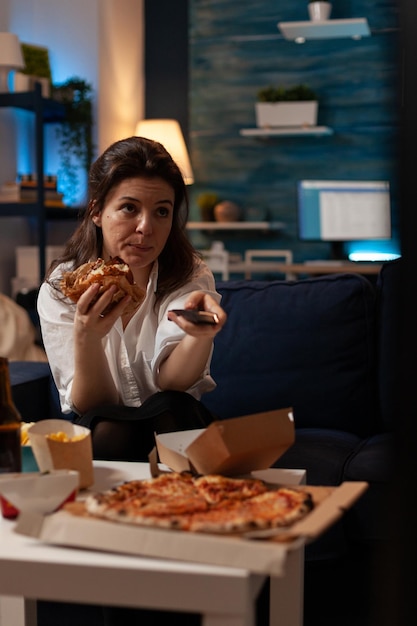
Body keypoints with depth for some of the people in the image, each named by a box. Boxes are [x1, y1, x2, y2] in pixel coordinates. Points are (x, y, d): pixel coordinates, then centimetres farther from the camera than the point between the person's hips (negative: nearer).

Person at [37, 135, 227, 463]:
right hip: (100, 437, 0)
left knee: (170, 410, -32)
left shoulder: (190, 276, -9)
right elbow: (90, 407, -15)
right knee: (109, 429, -33)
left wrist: (202, 333, -48)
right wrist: (86, 338, -36)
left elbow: (170, 380, -24)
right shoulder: (58, 290, -9)